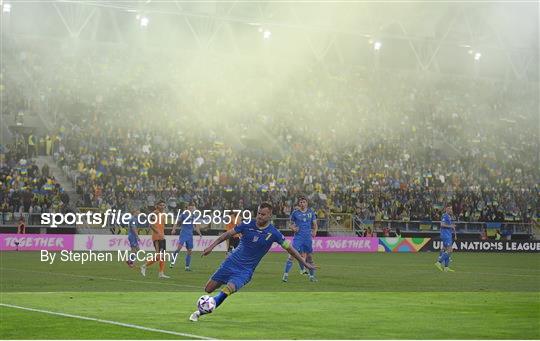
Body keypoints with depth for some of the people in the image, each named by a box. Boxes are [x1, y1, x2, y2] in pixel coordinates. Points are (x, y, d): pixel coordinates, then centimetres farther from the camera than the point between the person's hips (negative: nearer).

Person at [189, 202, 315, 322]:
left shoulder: (273, 233, -8)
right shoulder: (248, 224, -4)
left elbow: (289, 248, 2)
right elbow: (228, 234, 5)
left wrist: (305, 263, 4)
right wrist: (212, 246, -1)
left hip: (246, 270, -2)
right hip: (231, 262, 2)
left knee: (227, 290, -28)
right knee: (208, 289, 0)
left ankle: (201, 312, -19)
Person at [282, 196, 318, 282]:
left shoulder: (311, 212, 8)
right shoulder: (295, 213, 3)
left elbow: (315, 224, 13)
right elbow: (291, 224, 11)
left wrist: (314, 231, -6)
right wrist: (293, 228, -11)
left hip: (308, 237, 2)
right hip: (298, 236, -2)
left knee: (309, 256, 8)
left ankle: (312, 276, 21)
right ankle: (286, 274, -12)